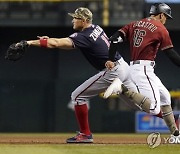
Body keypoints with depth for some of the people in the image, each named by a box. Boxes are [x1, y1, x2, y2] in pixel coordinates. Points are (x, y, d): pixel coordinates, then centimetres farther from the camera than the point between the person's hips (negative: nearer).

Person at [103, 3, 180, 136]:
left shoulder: (135, 25, 15)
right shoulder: (160, 29, -3)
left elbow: (115, 39, 4)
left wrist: (110, 59, 0)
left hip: (133, 67, 9)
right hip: (144, 69, -9)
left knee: (165, 97, 22)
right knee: (154, 109, -19)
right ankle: (123, 89, -24)